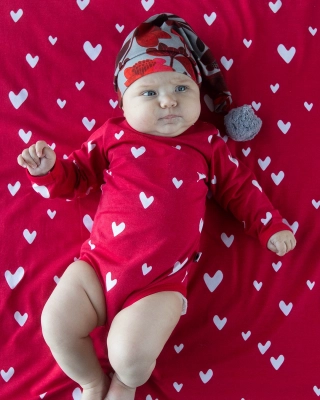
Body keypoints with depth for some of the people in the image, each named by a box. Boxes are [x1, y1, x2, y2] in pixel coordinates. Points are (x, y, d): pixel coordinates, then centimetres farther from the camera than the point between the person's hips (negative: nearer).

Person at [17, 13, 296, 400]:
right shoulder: (113, 135, 4)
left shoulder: (207, 144, 4)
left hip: (162, 281, -2)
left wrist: (271, 226, 12)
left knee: (130, 355, -18)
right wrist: (47, 168, -6)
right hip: (98, 263, 3)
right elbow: (77, 177, 13)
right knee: (55, 324, -5)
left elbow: (239, 187, 14)